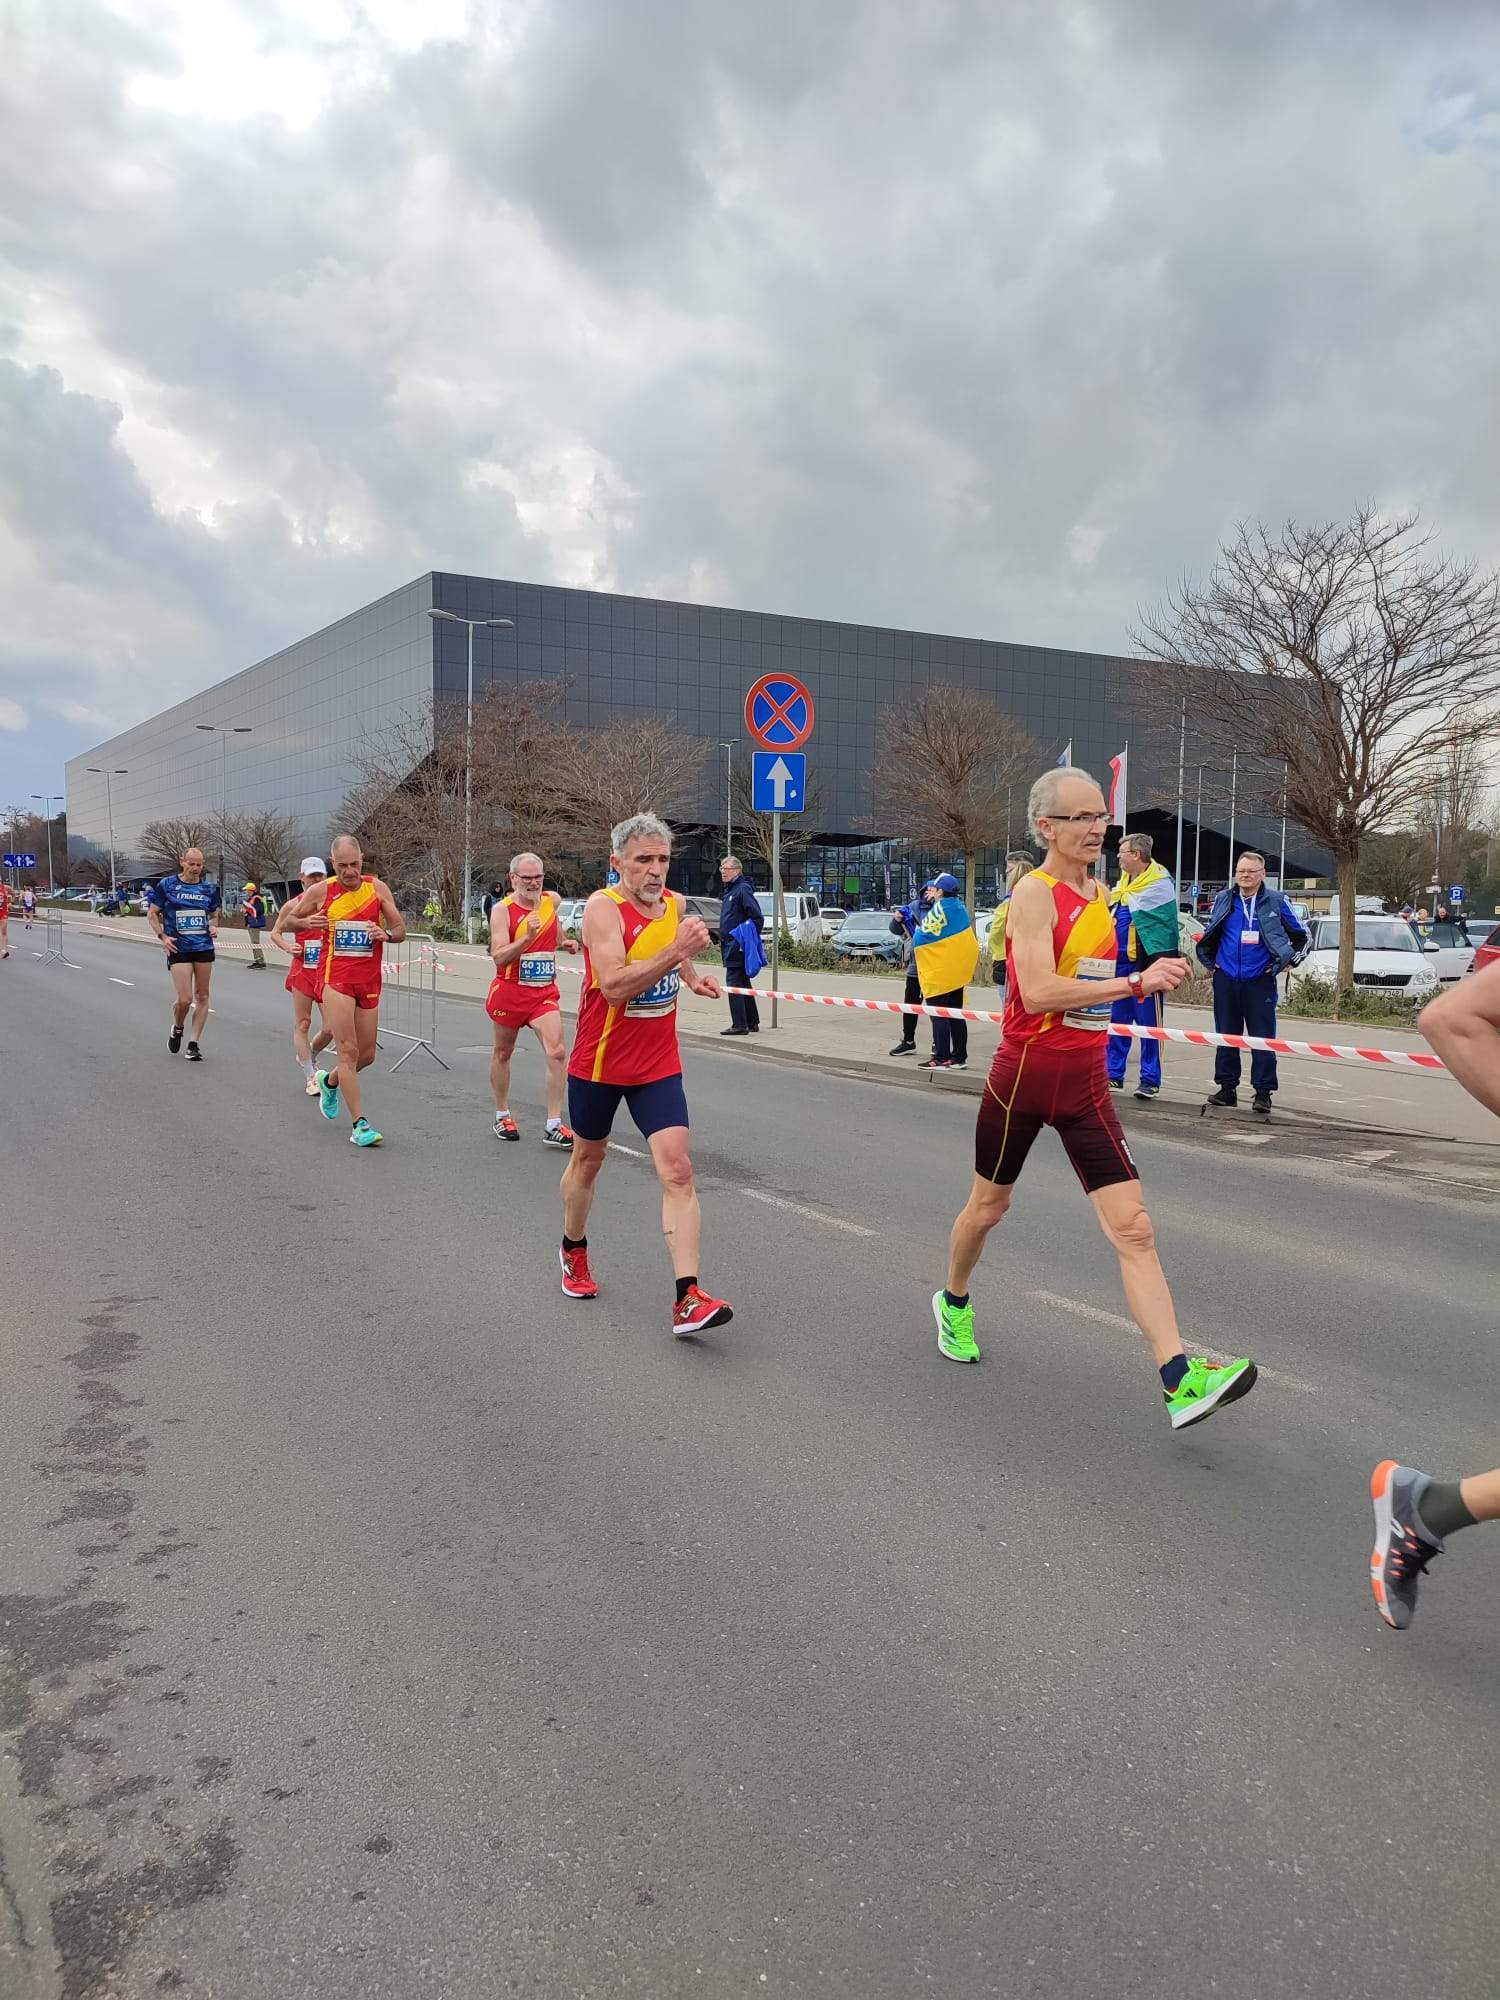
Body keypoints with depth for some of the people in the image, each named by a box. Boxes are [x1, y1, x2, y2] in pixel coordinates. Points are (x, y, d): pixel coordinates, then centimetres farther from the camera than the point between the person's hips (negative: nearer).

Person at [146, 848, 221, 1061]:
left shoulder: (209, 888, 8)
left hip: (204, 947, 3)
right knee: (185, 999, -10)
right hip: (178, 948, -3)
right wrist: (163, 936, -6)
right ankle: (177, 1029, 22)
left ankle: (194, 1043, 13)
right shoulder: (167, 885, 0)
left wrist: (213, 927, -1)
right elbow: (152, 913, 7)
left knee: (202, 997, 4)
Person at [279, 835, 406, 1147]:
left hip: (369, 981, 3)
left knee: (367, 1055, 11)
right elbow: (288, 919, 11)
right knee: (348, 1051, -12)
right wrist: (307, 922, -10)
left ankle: (329, 1081, 43)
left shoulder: (377, 888, 2)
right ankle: (360, 1125, -11)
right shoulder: (321, 891, -2)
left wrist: (386, 934, -16)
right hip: (336, 979, -3)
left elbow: (400, 929, 6)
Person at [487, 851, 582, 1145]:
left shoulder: (552, 902, 4)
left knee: (557, 1052, -14)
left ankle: (553, 1126, -11)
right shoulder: (502, 910, -11)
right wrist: (528, 937, -32)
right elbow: (499, 956, -21)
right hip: (510, 991, -2)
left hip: (545, 992, 2)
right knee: (503, 1053, 14)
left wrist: (564, 943, 10)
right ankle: (502, 1116, 33)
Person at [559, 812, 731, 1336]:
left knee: (677, 1170, -11)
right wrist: (675, 952, -37)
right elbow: (615, 987, -31)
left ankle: (688, 1298, -14)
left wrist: (692, 975, 7)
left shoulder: (673, 904, 1)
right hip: (600, 1062, -3)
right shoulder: (603, 907, -18)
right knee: (588, 1159, 17)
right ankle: (573, 1248, 45)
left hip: (658, 1065, 4)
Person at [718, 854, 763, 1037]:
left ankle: (739, 1025, -7)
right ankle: (752, 1023, 21)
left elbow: (756, 917, -18)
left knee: (734, 984, -10)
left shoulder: (743, 889, -13)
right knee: (743, 984, 14)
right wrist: (723, 942, 20)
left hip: (737, 946, -10)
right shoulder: (729, 890, 17)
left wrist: (750, 940, -17)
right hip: (729, 945, 10)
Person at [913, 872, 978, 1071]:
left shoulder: (939, 909, -16)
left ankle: (941, 1058, -5)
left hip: (938, 974, -8)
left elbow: (922, 937, -14)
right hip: (958, 971, 9)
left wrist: (917, 931, 7)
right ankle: (959, 1057, 15)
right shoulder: (959, 907, 10)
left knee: (939, 1016, -4)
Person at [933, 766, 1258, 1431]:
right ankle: (954, 1301, 44)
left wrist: (1146, 980, 12)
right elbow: (1036, 992, -27)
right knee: (988, 1206, 15)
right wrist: (1135, 983, -27)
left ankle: (1179, 1380, -10)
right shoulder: (1034, 891, -14)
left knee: (1133, 1228, -6)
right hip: (1024, 1076, -5)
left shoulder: (1100, 895, 10)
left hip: (1086, 1084, 5)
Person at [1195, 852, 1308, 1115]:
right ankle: (1227, 1087, 18)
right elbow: (1209, 934, 22)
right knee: (1226, 1036, 8)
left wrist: (1287, 963, 4)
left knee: (1263, 1038, -3)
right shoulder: (1223, 900, 7)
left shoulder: (1276, 902, 0)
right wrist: (1209, 962, 14)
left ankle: (1263, 1092, 4)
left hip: (1260, 982, -3)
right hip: (1225, 980, 3)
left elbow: (1300, 936, 11)